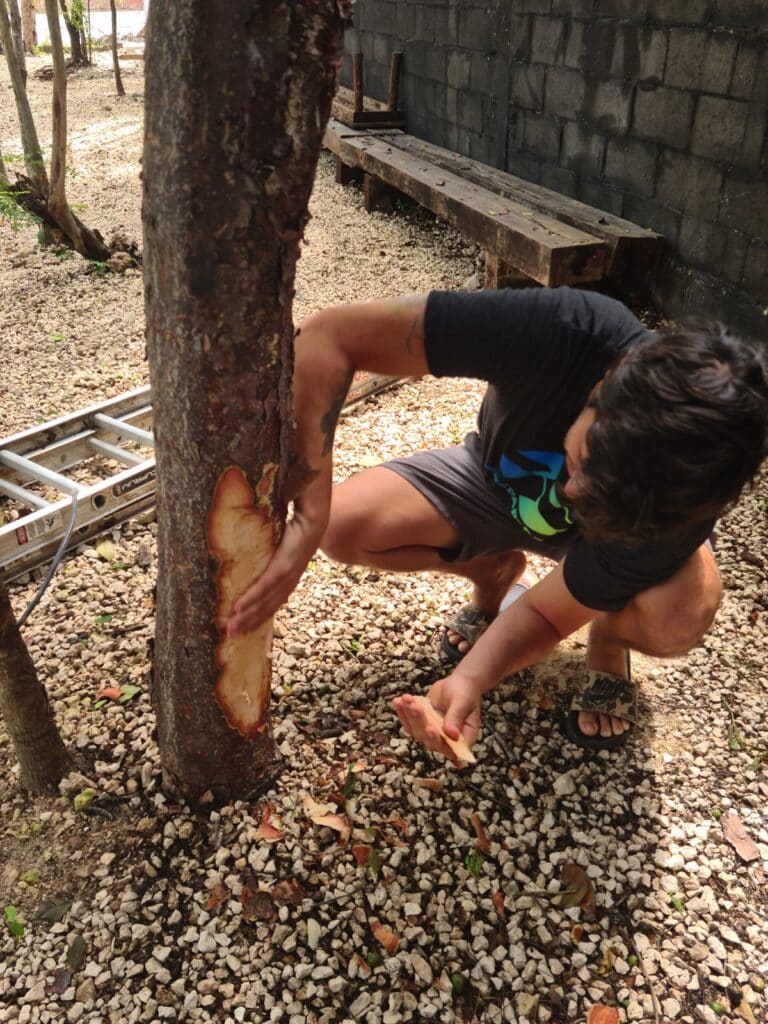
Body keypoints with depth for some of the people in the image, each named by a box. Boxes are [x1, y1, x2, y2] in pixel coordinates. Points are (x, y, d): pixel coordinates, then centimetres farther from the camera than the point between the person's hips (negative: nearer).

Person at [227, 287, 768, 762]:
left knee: (678, 614, -35)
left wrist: (470, 679, -45)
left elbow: (545, 612, -26)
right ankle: (498, 571, 6)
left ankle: (609, 645, 4)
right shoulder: (567, 330, -41)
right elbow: (326, 335, -42)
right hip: (497, 479, 2)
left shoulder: (682, 496, -36)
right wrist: (308, 518, -49)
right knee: (346, 523, -24)